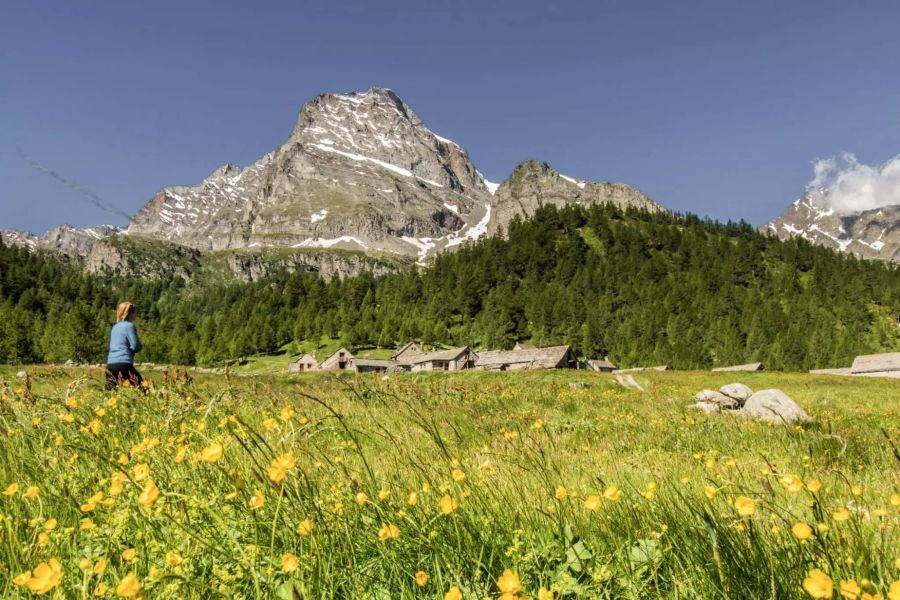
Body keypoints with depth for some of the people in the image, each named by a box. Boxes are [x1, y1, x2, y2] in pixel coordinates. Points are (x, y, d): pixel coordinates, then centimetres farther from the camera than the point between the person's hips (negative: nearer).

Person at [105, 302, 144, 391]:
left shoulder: (114, 327, 18)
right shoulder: (129, 326, -4)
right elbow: (136, 346, -9)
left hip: (110, 364, 8)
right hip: (123, 363, -8)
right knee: (140, 388, -7)